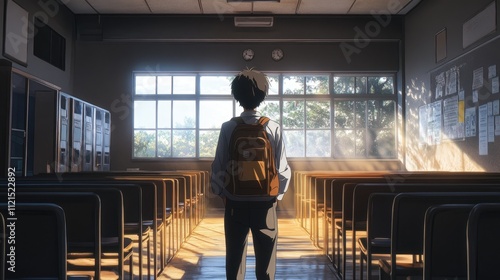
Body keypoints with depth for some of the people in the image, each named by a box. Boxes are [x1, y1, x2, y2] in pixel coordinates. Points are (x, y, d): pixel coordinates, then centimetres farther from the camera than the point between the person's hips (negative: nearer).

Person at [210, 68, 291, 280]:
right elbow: (282, 168, -4)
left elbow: (219, 166, -2)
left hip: (235, 203, 1)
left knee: (234, 259, 10)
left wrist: (222, 193, 13)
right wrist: (278, 194, 11)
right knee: (265, 262, 8)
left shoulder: (228, 128, -6)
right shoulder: (273, 128, -7)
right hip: (265, 203, 0)